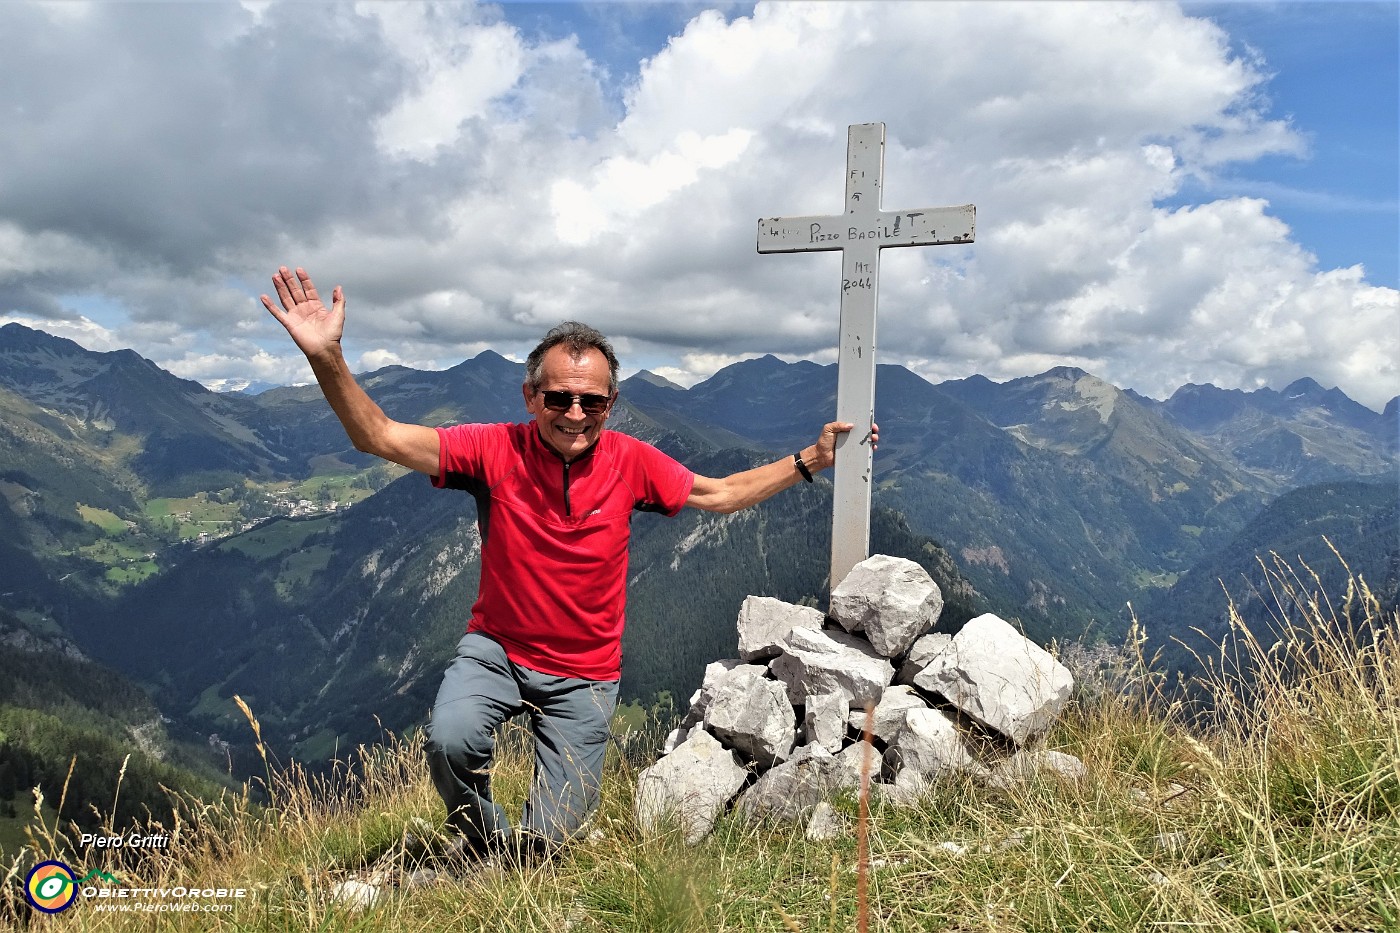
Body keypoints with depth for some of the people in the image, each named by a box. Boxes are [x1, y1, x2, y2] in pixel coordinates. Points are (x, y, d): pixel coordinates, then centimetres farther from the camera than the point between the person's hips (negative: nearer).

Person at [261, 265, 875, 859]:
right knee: (450, 740, -31)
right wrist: (327, 358, -38)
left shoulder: (630, 462, -10)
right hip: (496, 648, -1)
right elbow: (381, 438, -22)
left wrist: (810, 461, -4)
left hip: (585, 674, 1)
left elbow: (720, 494, 3)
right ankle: (486, 843, 5)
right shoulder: (497, 450, -16)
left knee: (548, 837, -1)